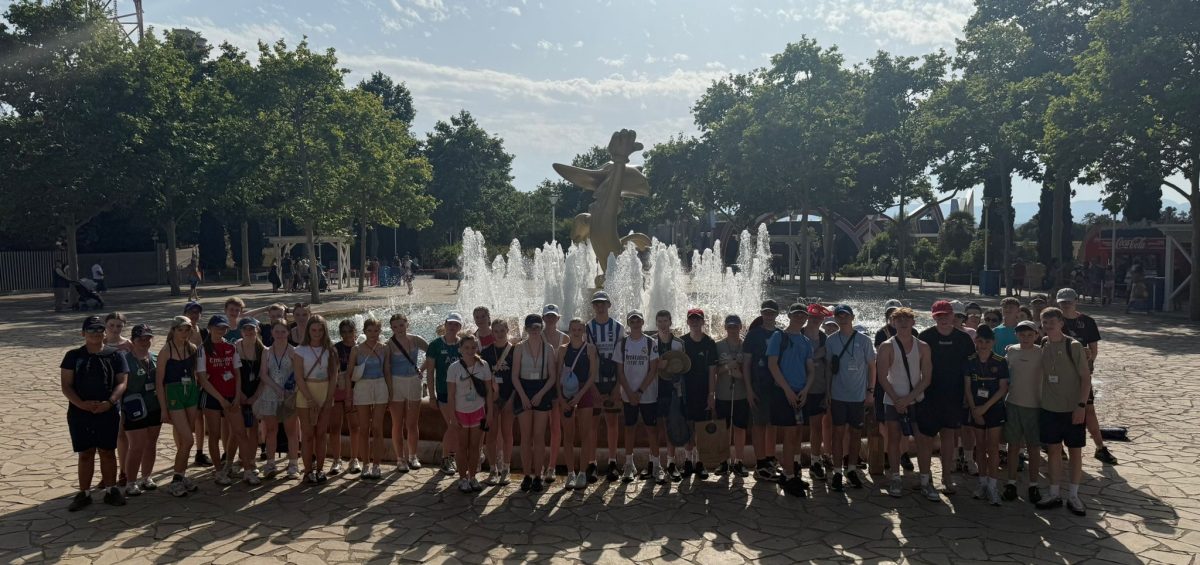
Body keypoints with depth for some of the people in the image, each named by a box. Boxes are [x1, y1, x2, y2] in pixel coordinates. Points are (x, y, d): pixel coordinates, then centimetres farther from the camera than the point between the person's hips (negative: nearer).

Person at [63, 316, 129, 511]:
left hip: (108, 412, 0)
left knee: (108, 452, 6)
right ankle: (84, 493, 15)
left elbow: (121, 383, -2)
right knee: (85, 454, 6)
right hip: (80, 412, 0)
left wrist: (109, 402, -18)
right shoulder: (73, 356, 3)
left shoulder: (115, 355, 3)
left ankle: (110, 490, 15)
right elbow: (66, 385, -1)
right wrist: (81, 404, -17)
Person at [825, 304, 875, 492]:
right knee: (838, 432, 1)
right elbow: (829, 368, 6)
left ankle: (851, 469, 20)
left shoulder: (863, 340, -1)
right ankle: (838, 471, 8)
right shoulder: (831, 341, 1)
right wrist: (827, 394, 4)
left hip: (859, 396, 0)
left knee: (856, 433, 8)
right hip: (838, 395, 0)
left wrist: (870, 391, 0)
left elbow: (871, 366, 5)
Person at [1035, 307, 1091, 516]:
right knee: (1053, 450, 10)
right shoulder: (1043, 345, 3)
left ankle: (1073, 496, 17)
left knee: (1075, 451, 6)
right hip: (1049, 408, 4)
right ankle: (1054, 494, 20)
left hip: (1072, 409, -4)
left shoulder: (1073, 346, -10)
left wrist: (1081, 405, -15)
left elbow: (1086, 377, -10)